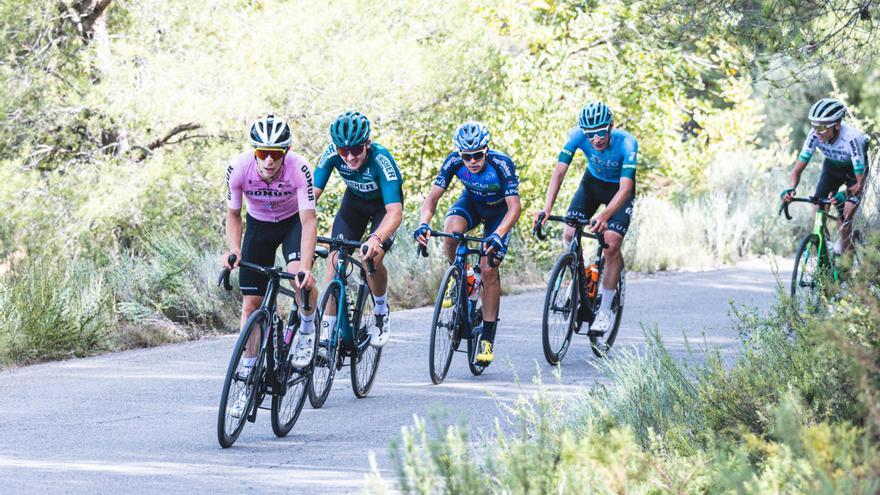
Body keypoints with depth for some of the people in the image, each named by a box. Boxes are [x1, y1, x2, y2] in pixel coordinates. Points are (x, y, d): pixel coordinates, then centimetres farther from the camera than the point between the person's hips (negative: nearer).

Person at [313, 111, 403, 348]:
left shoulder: (381, 159, -38)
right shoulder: (332, 155, -28)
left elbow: (395, 212, -45)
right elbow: (311, 194, -29)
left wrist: (377, 238, -63)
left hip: (385, 203, -4)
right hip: (355, 199, 4)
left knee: (372, 258, -24)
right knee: (335, 258, -10)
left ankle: (382, 312, 5)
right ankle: (326, 332, -5)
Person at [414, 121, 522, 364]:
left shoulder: (501, 164, -34)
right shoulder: (454, 162, -27)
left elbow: (514, 206, -38)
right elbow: (433, 196, -25)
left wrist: (498, 235, -54)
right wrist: (424, 224, -45)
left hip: (499, 211, -2)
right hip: (471, 201, 2)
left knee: (489, 270, -15)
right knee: (451, 230, -33)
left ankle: (488, 339, -5)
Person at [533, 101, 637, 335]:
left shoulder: (626, 143, -36)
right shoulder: (578, 136, -29)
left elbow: (625, 188, -42)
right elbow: (559, 171, -33)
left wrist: (604, 216, -58)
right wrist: (547, 208, -48)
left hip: (619, 189, -3)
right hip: (593, 182, 3)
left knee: (612, 243, -19)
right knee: (570, 233, -16)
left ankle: (605, 311, -6)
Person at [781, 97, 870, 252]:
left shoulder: (851, 138, -39)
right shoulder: (815, 135, -28)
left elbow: (860, 183, -39)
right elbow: (798, 169, -24)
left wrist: (843, 196, -57)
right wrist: (790, 189, -44)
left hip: (854, 170, -4)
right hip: (832, 168, 4)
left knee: (845, 222, -13)